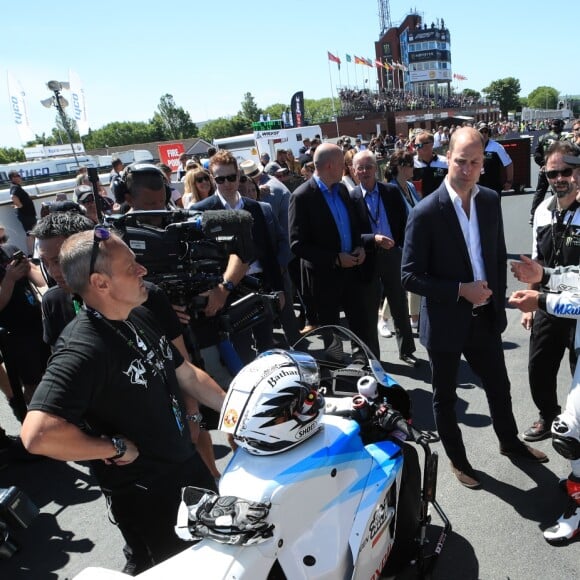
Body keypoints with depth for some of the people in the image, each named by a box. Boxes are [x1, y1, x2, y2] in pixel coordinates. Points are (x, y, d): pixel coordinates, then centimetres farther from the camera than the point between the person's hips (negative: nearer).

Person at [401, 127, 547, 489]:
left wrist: (497, 298, 8)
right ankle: (458, 460, 37)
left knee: (499, 386, 23)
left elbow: (499, 255, 12)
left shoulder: (491, 200, -1)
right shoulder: (426, 213, -19)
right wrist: (461, 291, -23)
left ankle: (510, 442, 49)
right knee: (446, 397, 14)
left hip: (485, 316, 5)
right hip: (446, 322, -5)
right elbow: (410, 276, -18)